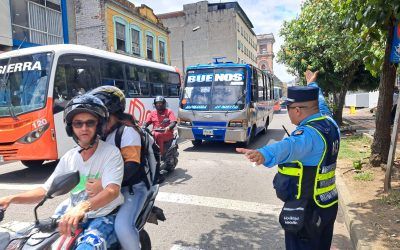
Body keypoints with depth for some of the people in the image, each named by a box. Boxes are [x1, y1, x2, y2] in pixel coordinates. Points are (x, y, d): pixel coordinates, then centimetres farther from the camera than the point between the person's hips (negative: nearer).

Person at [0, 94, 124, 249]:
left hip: (104, 218, -6)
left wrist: (83, 207, -44)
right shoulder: (69, 157, 5)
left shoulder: (111, 153, -13)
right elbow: (45, 190, 8)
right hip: (73, 217, 6)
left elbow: (112, 191, -27)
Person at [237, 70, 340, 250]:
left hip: (306, 212, -9)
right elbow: (320, 104, 21)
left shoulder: (309, 134, -28)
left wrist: (264, 154, -72)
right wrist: (312, 84, 40)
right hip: (328, 205, 9)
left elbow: (291, 146, -52)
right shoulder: (329, 123, 0)